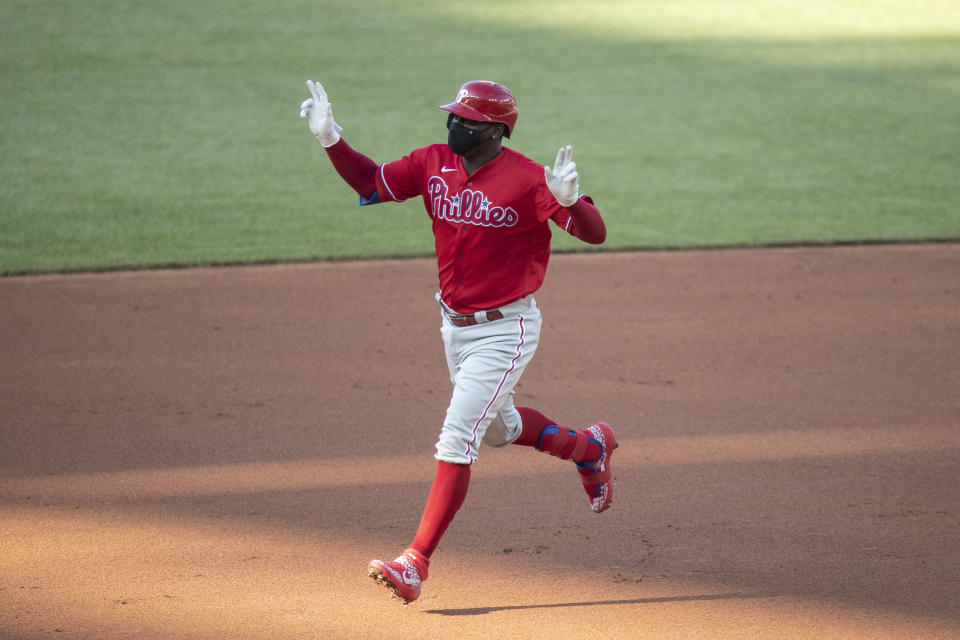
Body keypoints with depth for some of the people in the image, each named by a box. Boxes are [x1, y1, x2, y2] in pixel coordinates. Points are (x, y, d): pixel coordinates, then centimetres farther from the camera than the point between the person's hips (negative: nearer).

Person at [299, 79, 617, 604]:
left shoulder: (527, 180, -21)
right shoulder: (434, 165, -1)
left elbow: (595, 233, -24)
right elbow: (370, 183, 7)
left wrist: (569, 200, -46)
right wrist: (329, 138, -8)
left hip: (505, 330, -8)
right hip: (455, 325, 8)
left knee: (456, 441, -14)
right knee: (500, 428, 26)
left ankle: (416, 563, -14)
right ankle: (588, 447, 53)